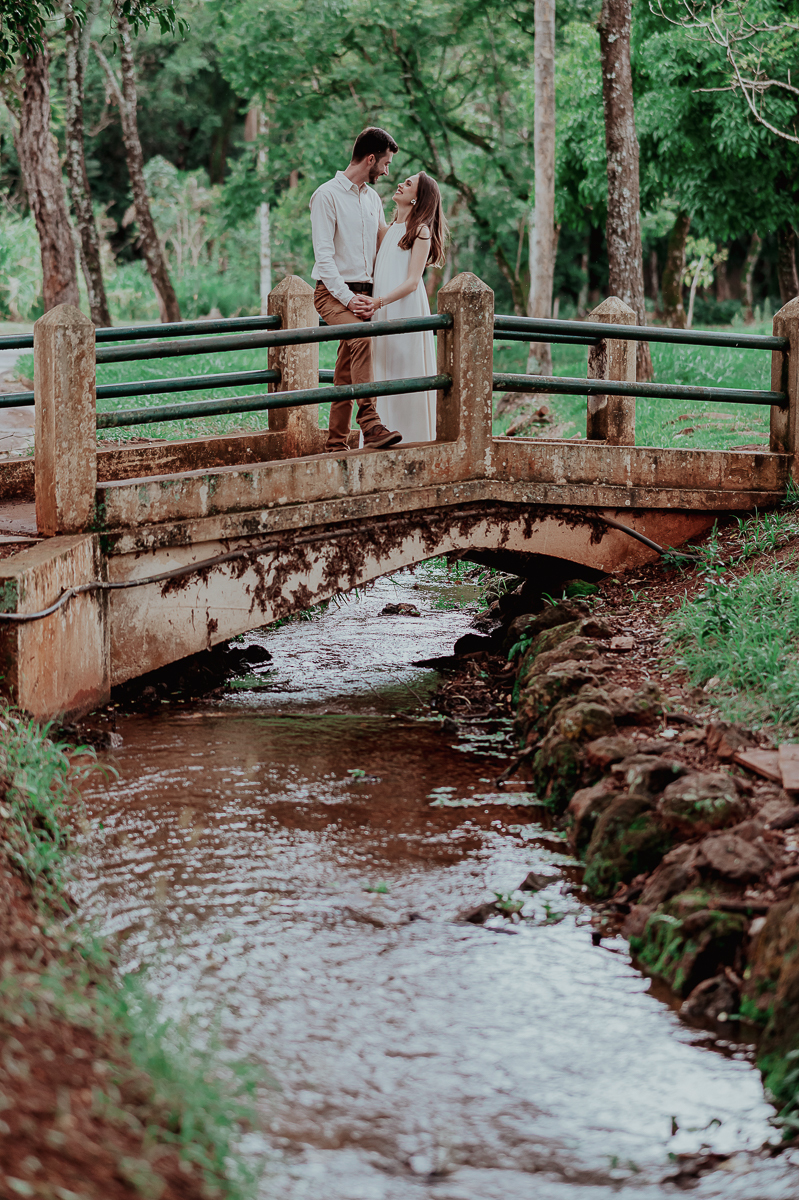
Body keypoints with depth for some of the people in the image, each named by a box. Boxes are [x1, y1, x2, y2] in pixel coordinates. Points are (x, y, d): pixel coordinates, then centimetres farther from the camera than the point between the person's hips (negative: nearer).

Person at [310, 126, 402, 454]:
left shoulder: (372, 198, 17)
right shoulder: (327, 196, -7)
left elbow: (383, 245, 23)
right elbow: (323, 255, -12)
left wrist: (373, 297, 9)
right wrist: (347, 297, -18)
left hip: (362, 293, 7)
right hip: (333, 292, -7)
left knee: (346, 372, 3)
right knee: (362, 339, -31)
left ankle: (337, 444, 6)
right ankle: (370, 423, -39)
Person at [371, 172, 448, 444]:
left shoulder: (421, 232, -4)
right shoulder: (388, 230, 18)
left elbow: (412, 282, -13)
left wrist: (380, 301, -23)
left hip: (406, 310, -7)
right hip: (383, 314, 7)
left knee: (406, 375, -7)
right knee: (383, 375, 5)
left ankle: (413, 442, -3)